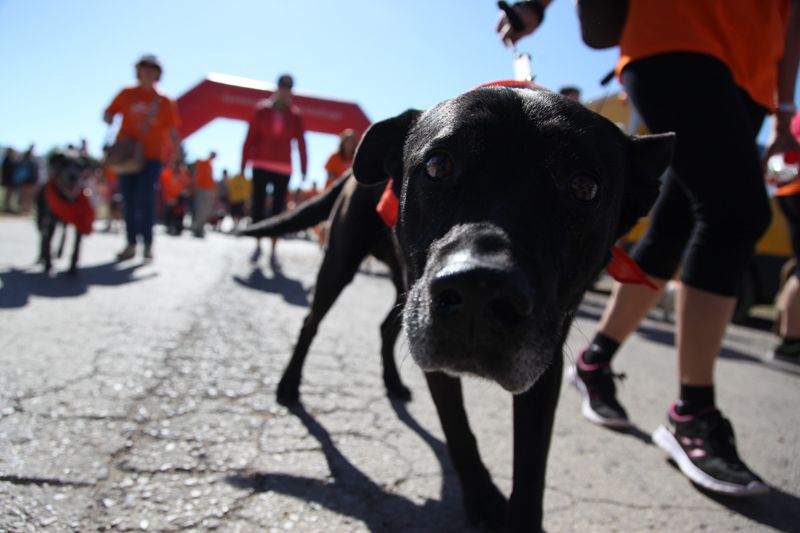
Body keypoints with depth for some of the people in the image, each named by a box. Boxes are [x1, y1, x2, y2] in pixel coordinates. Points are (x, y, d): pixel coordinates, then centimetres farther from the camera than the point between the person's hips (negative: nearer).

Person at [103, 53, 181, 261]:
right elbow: (108, 115, 12)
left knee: (145, 197, -16)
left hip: (152, 156, -2)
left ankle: (148, 244, -9)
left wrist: (176, 150, -8)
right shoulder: (126, 94, 9)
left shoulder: (165, 101, 6)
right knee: (128, 200, 4)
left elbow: (173, 129, 5)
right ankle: (131, 244, 12)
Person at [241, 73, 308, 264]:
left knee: (278, 209, 3)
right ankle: (258, 246, 14)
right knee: (257, 205, 0)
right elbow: (251, 137, 0)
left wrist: (303, 168, -6)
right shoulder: (261, 110, 0)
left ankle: (273, 250, 10)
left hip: (283, 169, 0)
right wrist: (244, 163, -2)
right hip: (261, 165, 0)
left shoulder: (295, 115, 1)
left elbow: (301, 142, -1)